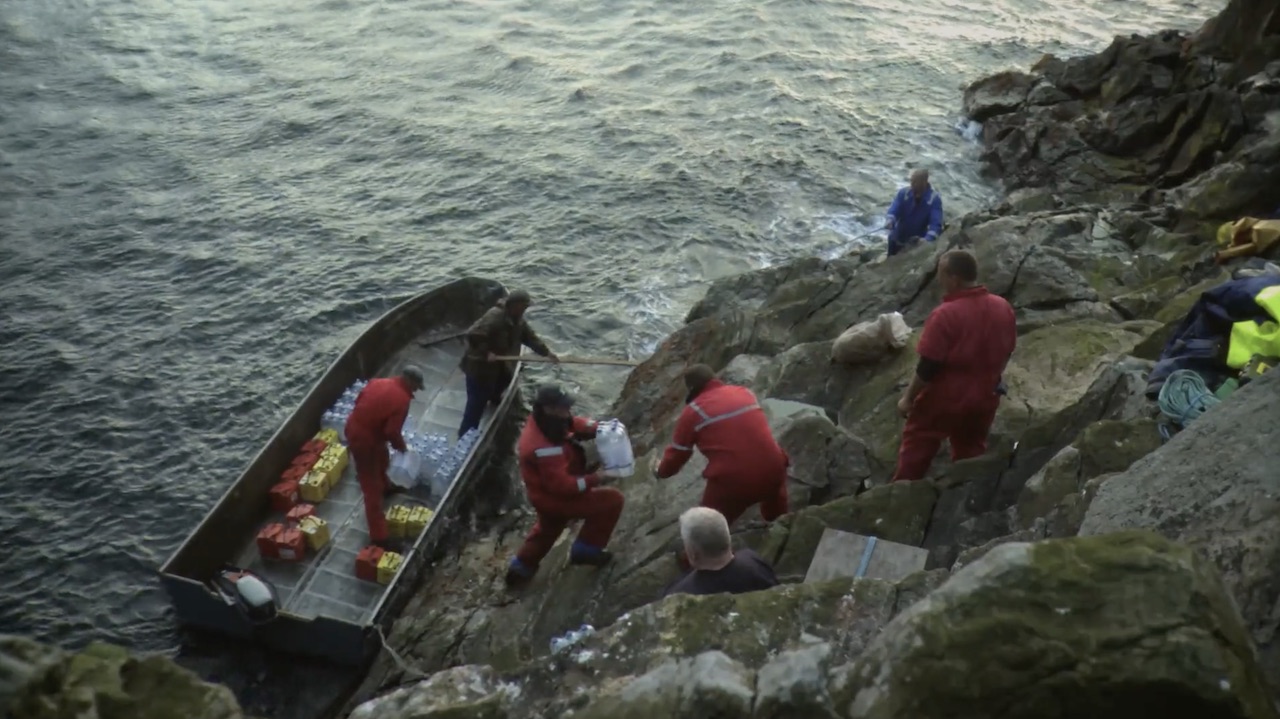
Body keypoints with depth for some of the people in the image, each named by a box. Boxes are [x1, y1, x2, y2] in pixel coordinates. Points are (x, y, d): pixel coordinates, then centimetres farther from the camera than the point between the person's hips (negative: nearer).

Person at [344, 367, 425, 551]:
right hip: (365, 440, -8)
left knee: (382, 459, 36)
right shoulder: (402, 399, -23)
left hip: (353, 427, 8)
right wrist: (400, 446, -5)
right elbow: (391, 431, -24)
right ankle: (379, 536, 2)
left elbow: (359, 400, 12)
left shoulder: (378, 381, 0)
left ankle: (385, 486, 64)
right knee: (372, 488, -3)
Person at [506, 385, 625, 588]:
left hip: (548, 492, 10)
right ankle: (586, 550, 6)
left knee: (547, 529, 35)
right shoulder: (545, 449, -38)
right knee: (612, 500, -6)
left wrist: (599, 428, -15)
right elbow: (562, 485, -35)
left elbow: (575, 423, 3)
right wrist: (594, 479, -24)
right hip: (555, 498, -9)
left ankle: (522, 567, 48)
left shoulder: (542, 423, -9)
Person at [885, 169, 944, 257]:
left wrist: (927, 240, -43)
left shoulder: (934, 198, -18)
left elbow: (935, 223, -26)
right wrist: (890, 221, -42)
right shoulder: (903, 193, -12)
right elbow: (893, 211, -18)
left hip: (918, 242, -2)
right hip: (898, 239, 2)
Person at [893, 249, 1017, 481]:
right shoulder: (1003, 308, -2)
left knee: (916, 447, 9)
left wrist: (908, 397, -9)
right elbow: (1006, 353, 10)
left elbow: (928, 365, -21)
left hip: (945, 397, -6)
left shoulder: (945, 314, -24)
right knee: (970, 450, 21)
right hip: (983, 397, 6)